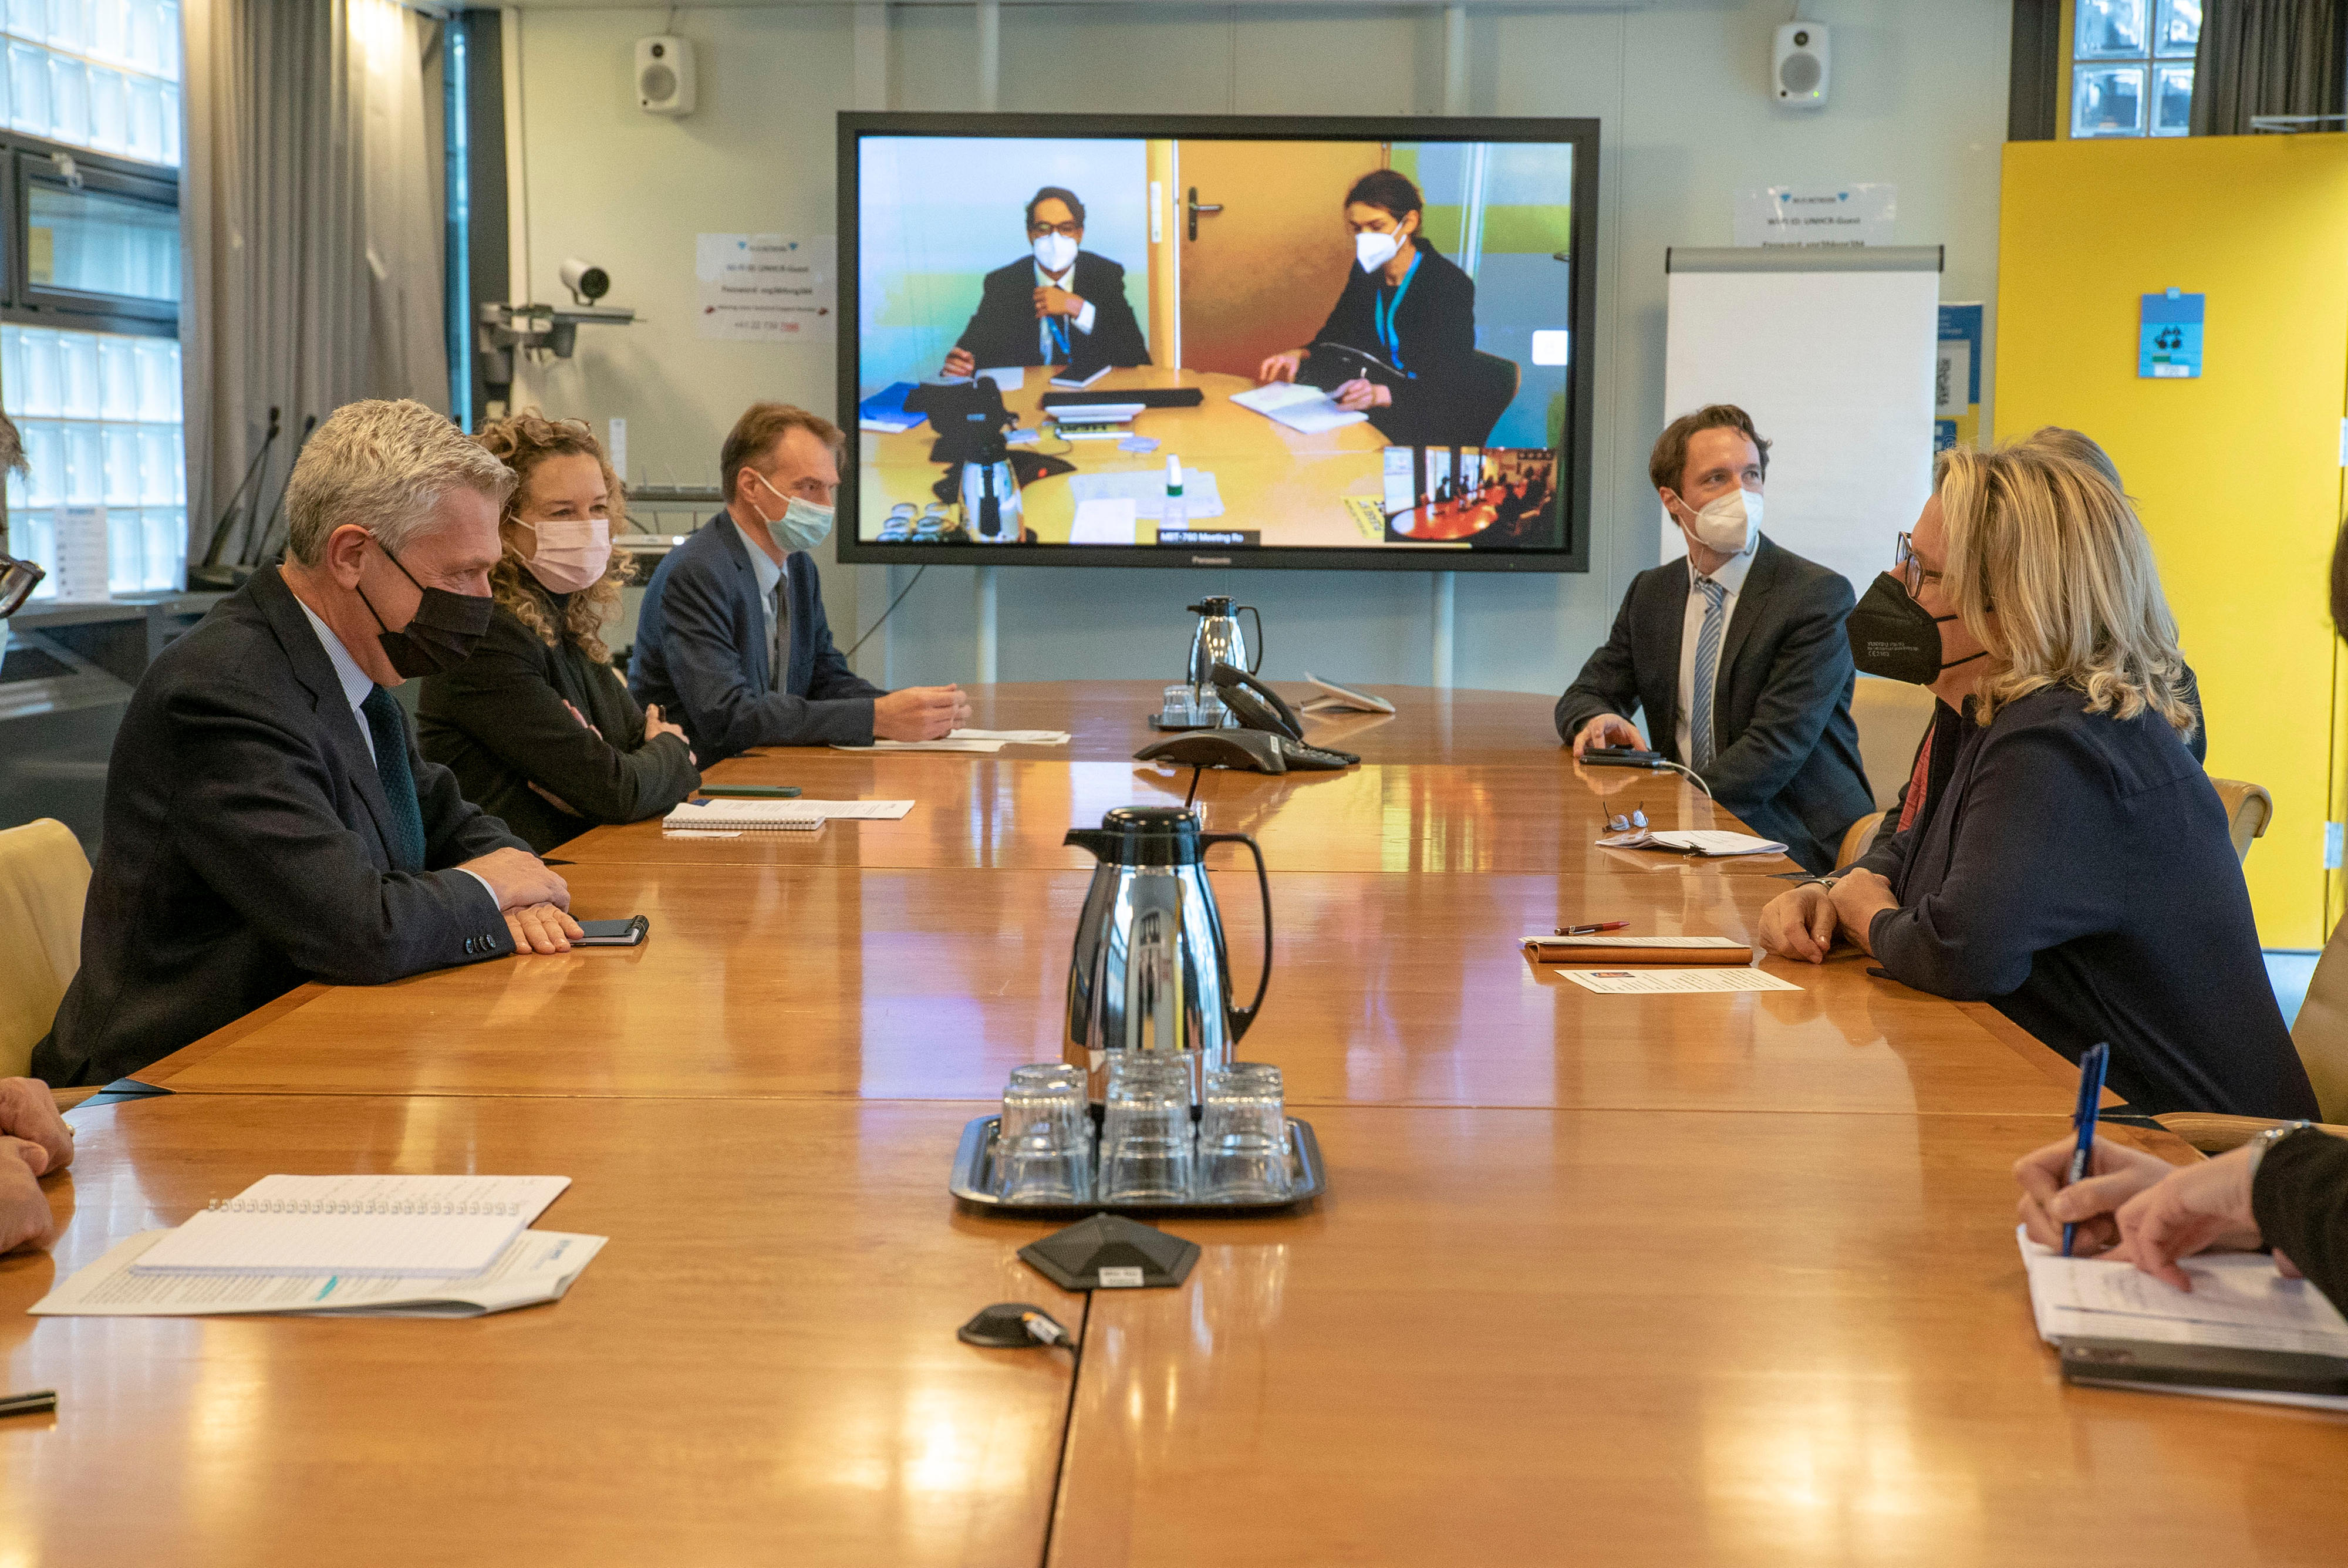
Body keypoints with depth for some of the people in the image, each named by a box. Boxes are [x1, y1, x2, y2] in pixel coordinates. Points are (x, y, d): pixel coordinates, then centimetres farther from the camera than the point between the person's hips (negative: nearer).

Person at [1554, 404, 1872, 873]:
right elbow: (1586, 693, 17)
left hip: (1795, 843, -6)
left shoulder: (1819, 595, -8)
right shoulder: (1650, 593, 12)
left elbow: (1774, 750, -17)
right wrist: (1597, 720, -9)